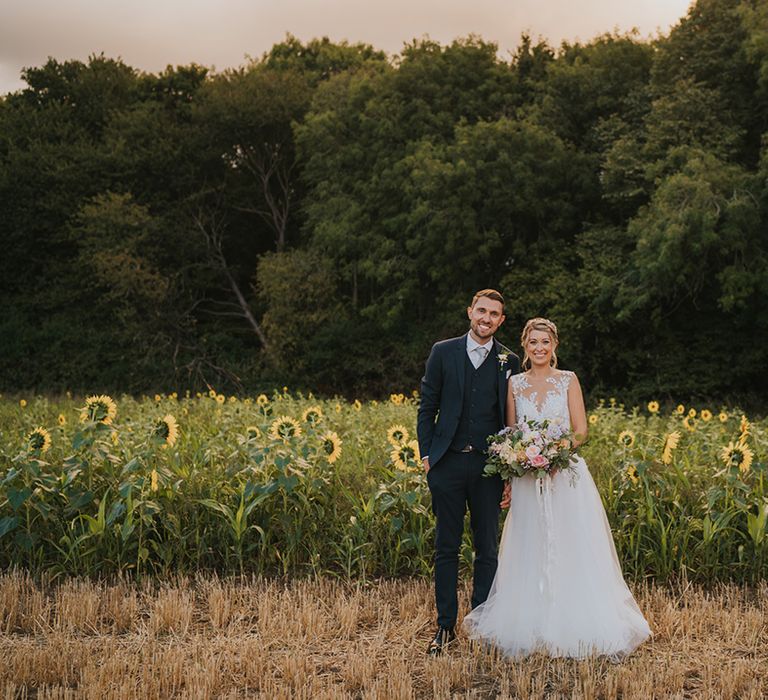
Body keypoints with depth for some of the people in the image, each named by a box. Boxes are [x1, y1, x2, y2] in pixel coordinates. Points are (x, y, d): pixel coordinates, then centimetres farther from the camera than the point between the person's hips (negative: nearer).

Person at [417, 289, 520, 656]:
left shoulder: (510, 362, 6)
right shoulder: (443, 352, 4)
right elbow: (427, 407, 6)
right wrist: (426, 454, -1)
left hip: (488, 464, 1)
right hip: (447, 462, 0)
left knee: (487, 549, 6)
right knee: (446, 547, 6)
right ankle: (445, 625, 15)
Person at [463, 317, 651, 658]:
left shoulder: (568, 380, 3)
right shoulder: (515, 383, 9)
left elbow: (581, 431, 0)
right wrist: (507, 481, 3)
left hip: (566, 477, -2)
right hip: (527, 479, 2)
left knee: (569, 551, -2)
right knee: (531, 554, 5)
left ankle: (572, 626, 7)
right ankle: (532, 628, 13)